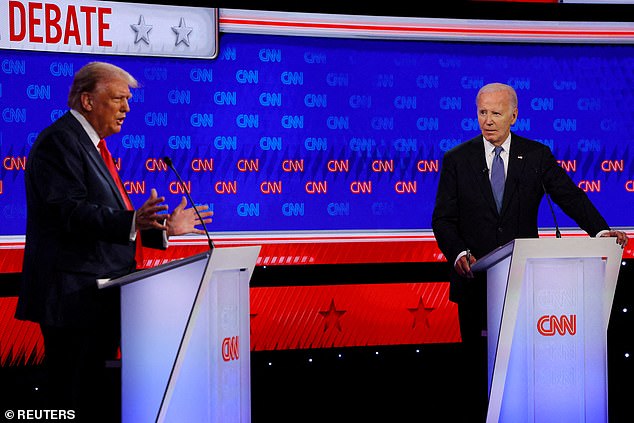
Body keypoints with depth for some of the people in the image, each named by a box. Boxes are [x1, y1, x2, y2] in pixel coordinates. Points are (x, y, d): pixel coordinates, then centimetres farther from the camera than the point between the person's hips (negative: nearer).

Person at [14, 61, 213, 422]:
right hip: (74, 296, -11)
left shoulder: (91, 144, 21)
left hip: (98, 296, 11)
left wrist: (163, 227, 16)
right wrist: (132, 222, -37)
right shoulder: (60, 141, -12)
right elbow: (71, 212, -24)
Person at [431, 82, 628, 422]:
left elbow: (569, 196, -5)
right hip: (475, 277, 0)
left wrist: (600, 230, -21)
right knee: (476, 360, 5)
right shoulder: (456, 160, 3)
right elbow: (443, 218, -1)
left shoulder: (537, 155, 4)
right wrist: (458, 253, -19)